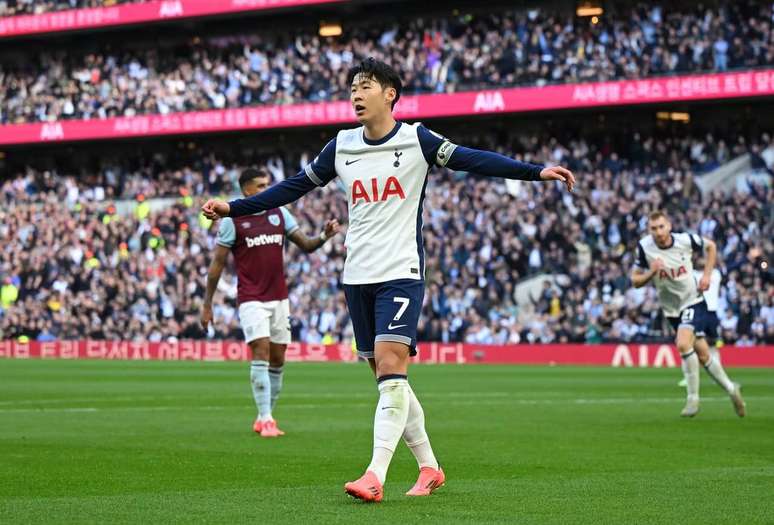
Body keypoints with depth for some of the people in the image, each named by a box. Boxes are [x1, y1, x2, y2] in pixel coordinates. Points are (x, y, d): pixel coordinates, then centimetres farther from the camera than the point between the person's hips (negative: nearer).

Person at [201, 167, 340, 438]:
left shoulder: (279, 213, 8)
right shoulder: (233, 220, -4)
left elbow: (306, 245, 7)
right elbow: (218, 263, -1)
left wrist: (324, 236, -15)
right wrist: (207, 304, -2)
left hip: (279, 298, 5)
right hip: (251, 299, -5)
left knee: (277, 359, 6)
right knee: (261, 352, -15)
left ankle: (264, 418, 17)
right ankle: (265, 420, -14)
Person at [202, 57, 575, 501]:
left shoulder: (416, 140, -4)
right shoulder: (341, 147, 9)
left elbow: (473, 160, -9)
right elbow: (295, 187, 16)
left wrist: (536, 172, -19)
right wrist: (233, 208, 14)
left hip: (401, 273, -5)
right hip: (358, 277, 5)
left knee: (390, 364, -18)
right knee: (387, 377, 7)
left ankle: (375, 476, -23)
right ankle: (429, 468, 20)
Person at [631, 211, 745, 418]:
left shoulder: (686, 240, -14)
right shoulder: (644, 247, -12)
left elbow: (710, 246, 7)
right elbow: (635, 280, -5)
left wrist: (707, 275, -3)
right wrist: (651, 272, -25)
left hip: (693, 302, -3)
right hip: (671, 309, 3)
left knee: (683, 344, -26)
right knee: (702, 354, 7)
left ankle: (693, 398, -13)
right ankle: (731, 389, 29)